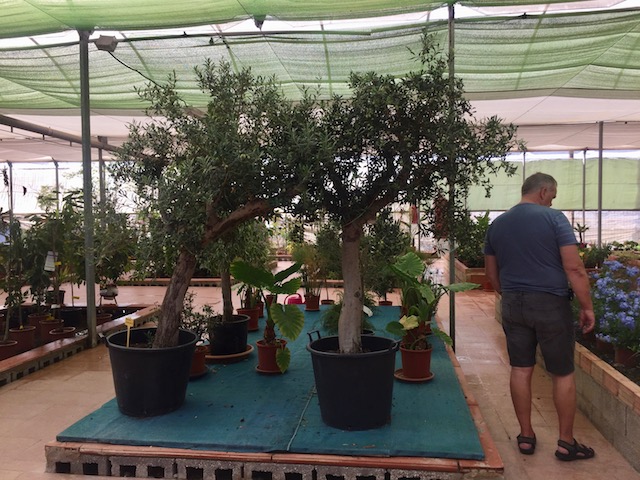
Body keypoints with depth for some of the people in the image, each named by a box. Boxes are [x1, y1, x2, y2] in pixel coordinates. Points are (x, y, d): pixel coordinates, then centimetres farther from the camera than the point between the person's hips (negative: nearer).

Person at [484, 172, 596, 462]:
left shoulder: (496, 224, 7)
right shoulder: (554, 218, -9)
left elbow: (491, 273, 13)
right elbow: (574, 268, -13)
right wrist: (587, 307, -5)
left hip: (513, 305, 5)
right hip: (551, 304, -4)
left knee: (520, 370, 11)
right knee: (563, 374, 9)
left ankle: (526, 437, 21)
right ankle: (566, 442, 20)